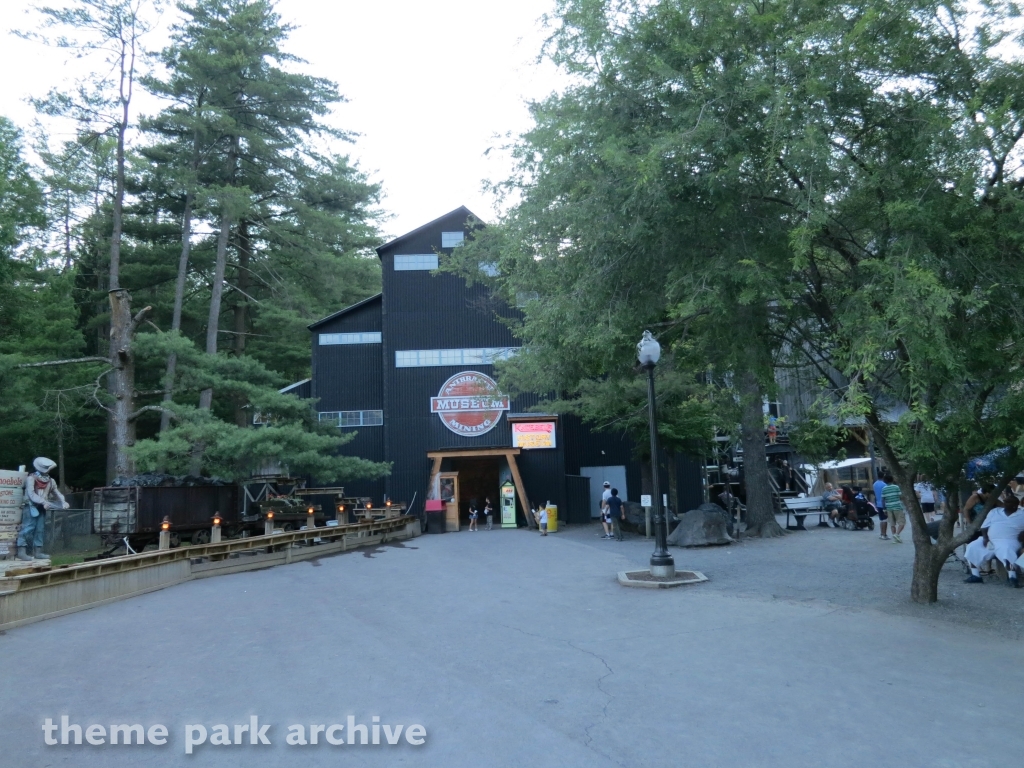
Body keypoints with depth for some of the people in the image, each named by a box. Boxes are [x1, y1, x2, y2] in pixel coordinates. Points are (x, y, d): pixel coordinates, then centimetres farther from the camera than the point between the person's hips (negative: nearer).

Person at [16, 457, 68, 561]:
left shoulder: (50, 480, 10)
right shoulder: (31, 478, -8)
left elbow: (56, 493, 15)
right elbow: (31, 494, -17)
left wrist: (63, 502, -1)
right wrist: (43, 502, -26)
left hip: (42, 508, 6)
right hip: (31, 507, -6)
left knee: (40, 529, 7)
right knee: (28, 528, -10)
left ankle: (37, 551, 11)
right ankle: (21, 551, -9)